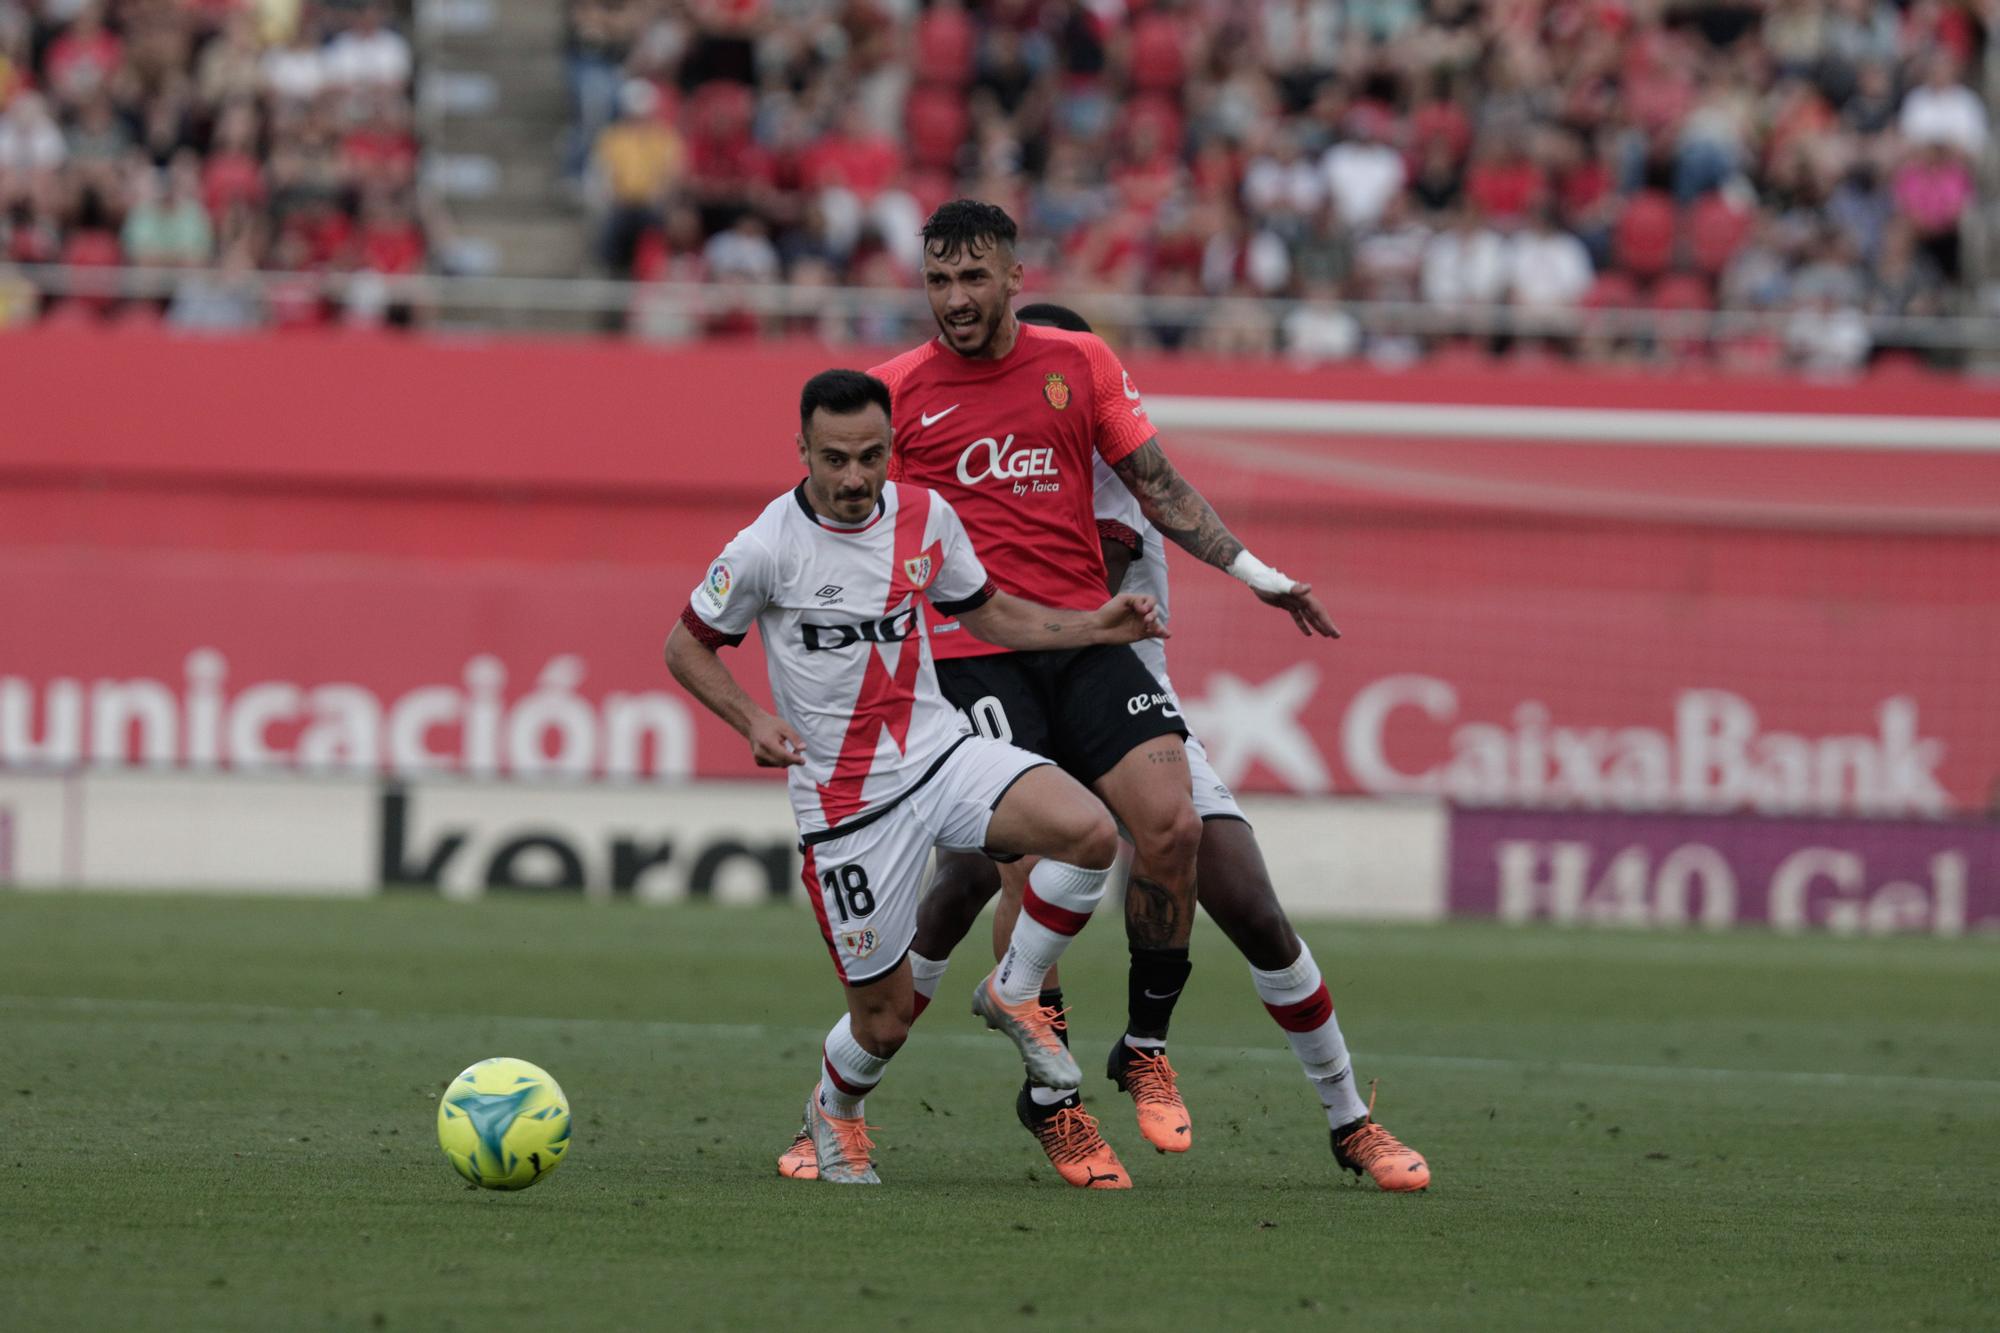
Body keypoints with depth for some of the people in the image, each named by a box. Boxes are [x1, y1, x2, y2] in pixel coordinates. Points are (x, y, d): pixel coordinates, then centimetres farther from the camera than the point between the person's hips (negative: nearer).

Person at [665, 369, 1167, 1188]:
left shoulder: (925, 516, 0)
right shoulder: (768, 548, -13)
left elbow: (986, 613, 17)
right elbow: (686, 646, 0)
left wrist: (1096, 627, 5)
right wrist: (753, 722, -16)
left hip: (943, 753, 4)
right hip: (847, 802, -4)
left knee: (1089, 833, -24)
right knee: (887, 1014, 0)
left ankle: (1013, 994, 1)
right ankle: (834, 1113, 36)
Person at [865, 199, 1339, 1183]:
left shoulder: (1079, 363, 10)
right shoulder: (896, 392, 3)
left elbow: (1160, 488, 14)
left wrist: (1252, 571, 9)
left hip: (1087, 638, 3)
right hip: (971, 652, -3)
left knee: (1171, 824, -16)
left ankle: (1145, 1048, 5)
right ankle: (1050, 1098, 1)